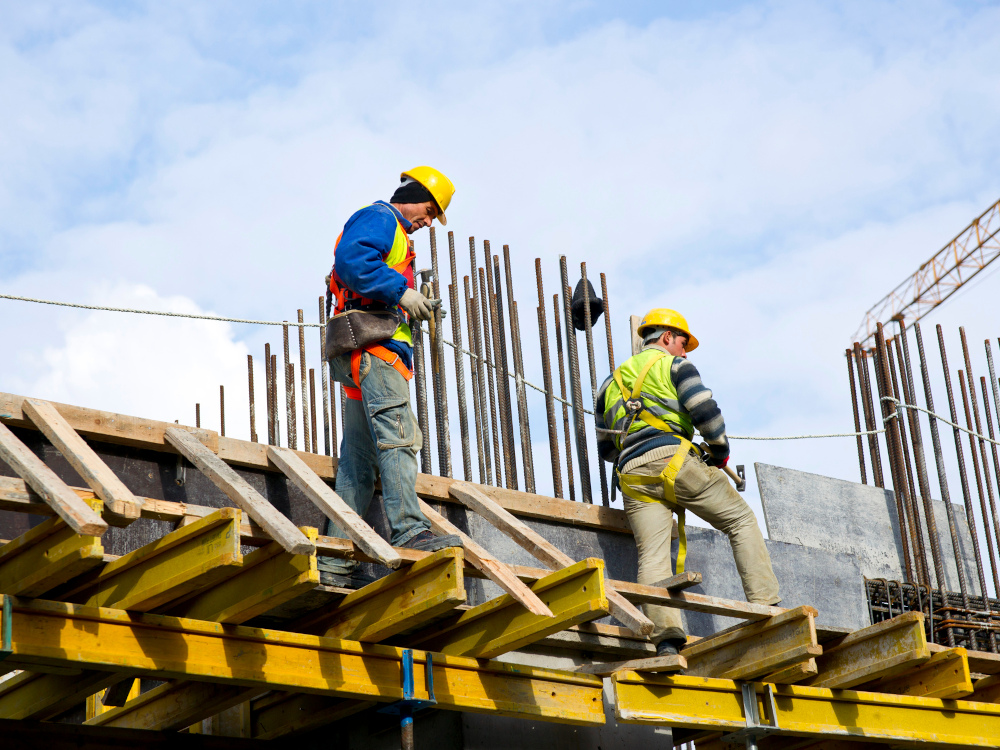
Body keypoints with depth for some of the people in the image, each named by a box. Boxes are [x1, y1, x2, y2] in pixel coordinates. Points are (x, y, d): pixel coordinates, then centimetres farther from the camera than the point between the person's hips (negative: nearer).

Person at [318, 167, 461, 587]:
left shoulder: (393, 234, 33)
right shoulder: (378, 218, 2)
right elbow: (351, 258, -18)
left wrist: (413, 310, 15)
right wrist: (400, 292, -18)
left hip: (367, 359, 10)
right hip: (373, 346, -10)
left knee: (359, 460, 4)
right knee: (398, 437, -21)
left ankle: (336, 561, 1)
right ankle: (409, 531, -33)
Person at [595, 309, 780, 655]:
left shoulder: (611, 382, 30)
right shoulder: (674, 365, 12)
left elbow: (605, 448, 30)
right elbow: (705, 410, -4)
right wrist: (720, 451, 10)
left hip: (632, 475, 4)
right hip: (673, 460, -4)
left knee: (652, 557, -7)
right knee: (742, 521, 8)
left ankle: (665, 637, -27)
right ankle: (765, 607, -3)